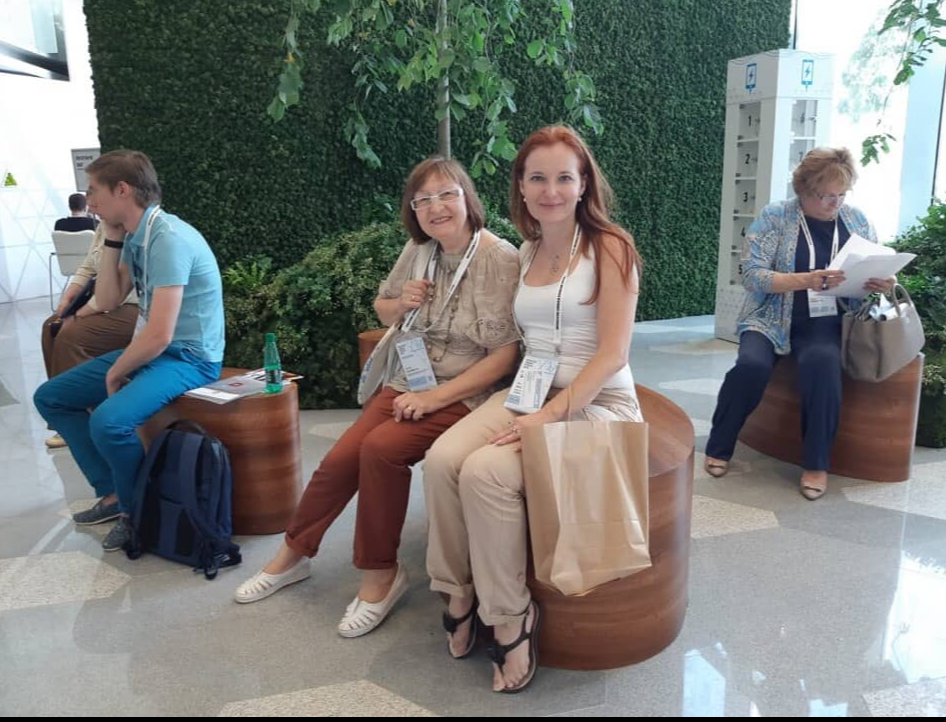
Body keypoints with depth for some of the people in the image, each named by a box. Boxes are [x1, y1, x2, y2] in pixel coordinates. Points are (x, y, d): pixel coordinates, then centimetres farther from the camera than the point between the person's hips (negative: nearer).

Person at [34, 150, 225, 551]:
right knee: (50, 397, 12)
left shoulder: (168, 239, -23)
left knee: (108, 421, -31)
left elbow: (159, 336, -28)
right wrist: (111, 238, 2)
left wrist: (115, 372, -10)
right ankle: (113, 492, 14)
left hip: (188, 357, -10)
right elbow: (108, 302, 9)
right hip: (148, 349, 10)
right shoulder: (134, 236, 7)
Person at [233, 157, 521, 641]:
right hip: (408, 384, 6)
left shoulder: (500, 260, -13)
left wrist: (434, 397, -19)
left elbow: (504, 355, -17)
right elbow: (381, 308, 21)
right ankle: (293, 554, 18)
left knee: (380, 447, -27)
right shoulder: (419, 250, 5)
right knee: (342, 458, -8)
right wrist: (400, 304, -4)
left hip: (463, 397, -5)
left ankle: (381, 572, -6)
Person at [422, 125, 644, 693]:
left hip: (596, 402, -5)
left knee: (485, 471, -28)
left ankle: (509, 617, -7)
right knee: (441, 459, -21)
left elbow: (613, 352, -14)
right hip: (528, 392, 6)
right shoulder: (527, 253, 13)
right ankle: (459, 594, -1)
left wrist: (551, 415, -21)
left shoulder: (609, 246, -6)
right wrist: (531, 406, 4)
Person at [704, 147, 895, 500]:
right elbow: (752, 275, -12)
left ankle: (817, 463, -16)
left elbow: (876, 271, 15)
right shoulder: (775, 217, -3)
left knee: (822, 362, -32)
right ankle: (719, 448, -8)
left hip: (826, 324, 2)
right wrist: (804, 280, -26)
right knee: (751, 365, -31)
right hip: (772, 320, -2)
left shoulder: (857, 220, 9)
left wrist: (884, 282, -10)